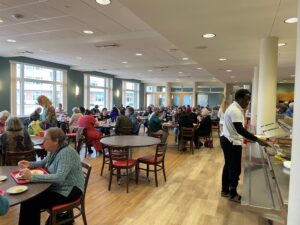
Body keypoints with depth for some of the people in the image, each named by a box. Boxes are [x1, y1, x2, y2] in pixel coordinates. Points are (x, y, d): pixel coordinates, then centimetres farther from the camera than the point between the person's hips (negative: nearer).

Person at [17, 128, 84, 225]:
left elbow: (59, 178, -35)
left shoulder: (66, 153, -25)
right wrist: (29, 164, 4)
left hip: (69, 191, -9)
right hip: (57, 186, 9)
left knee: (32, 202, -15)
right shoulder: (54, 150, 3)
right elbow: (44, 162, 23)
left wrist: (32, 177, -34)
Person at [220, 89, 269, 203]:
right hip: (232, 143, -11)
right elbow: (240, 130, -31)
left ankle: (225, 190, 29)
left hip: (228, 141, 11)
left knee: (228, 166, 17)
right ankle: (233, 194, 16)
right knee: (235, 169, 2)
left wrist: (249, 138, 18)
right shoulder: (235, 110, -23)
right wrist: (257, 140, -31)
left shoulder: (235, 108, 11)